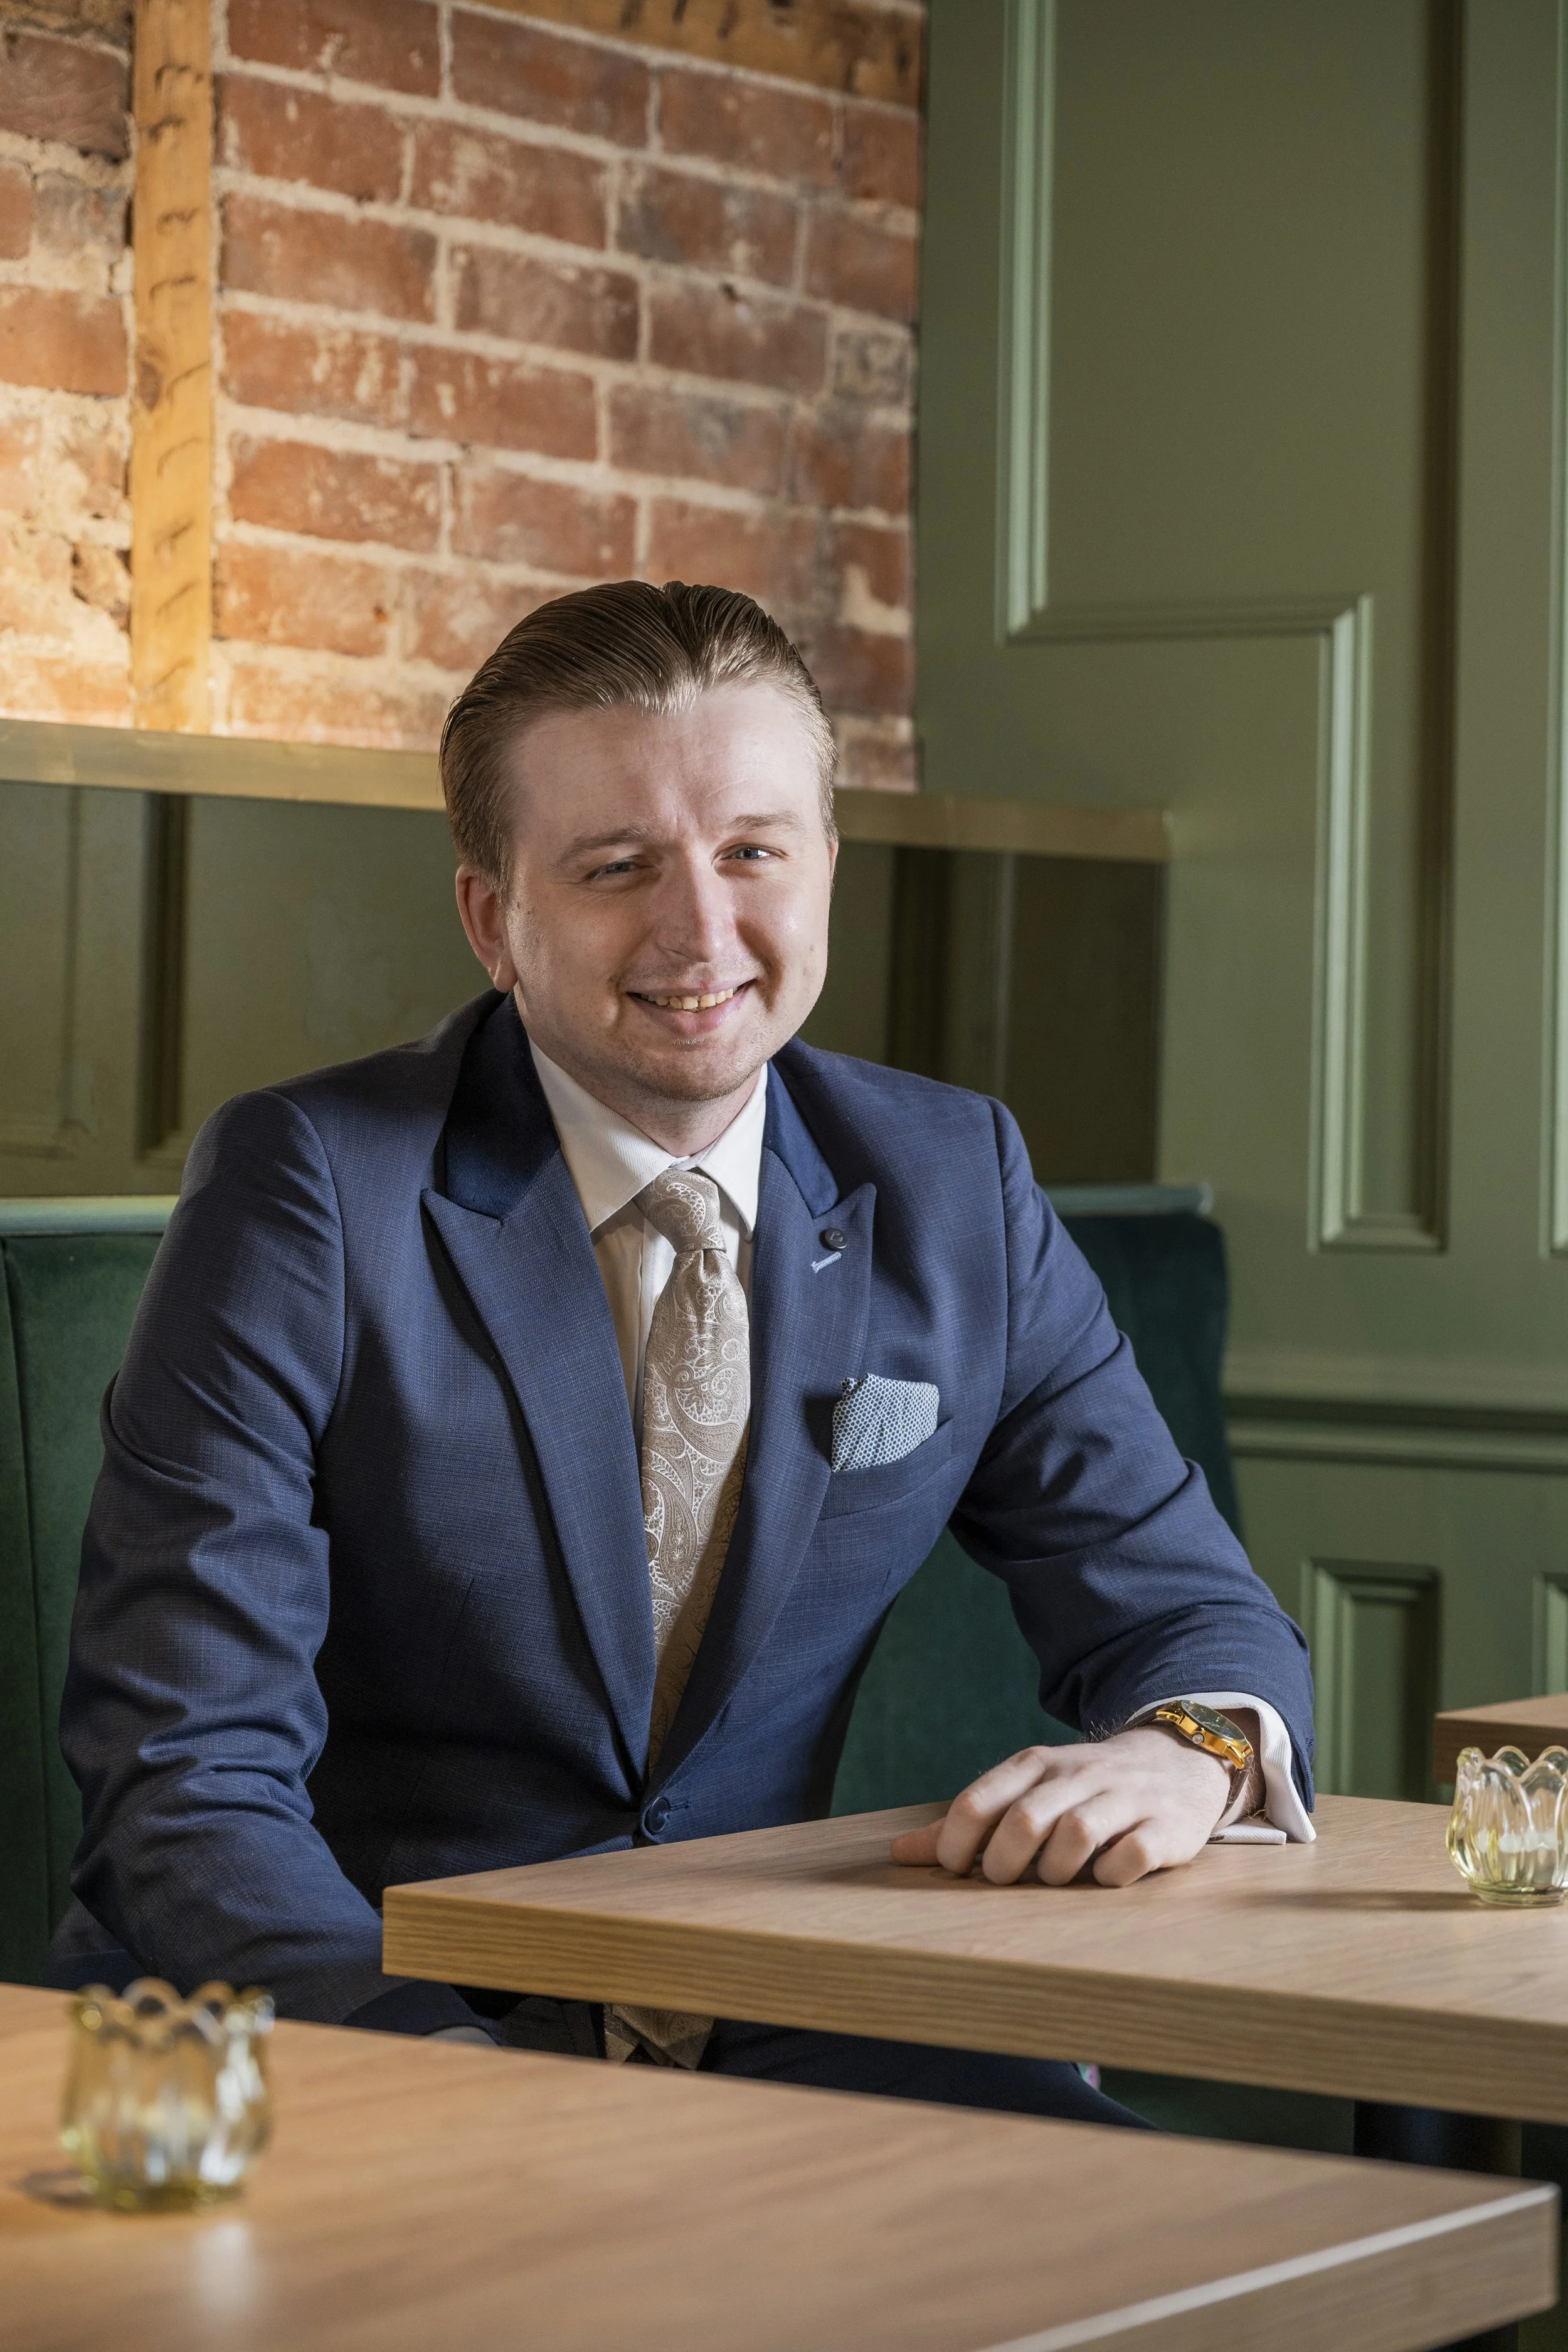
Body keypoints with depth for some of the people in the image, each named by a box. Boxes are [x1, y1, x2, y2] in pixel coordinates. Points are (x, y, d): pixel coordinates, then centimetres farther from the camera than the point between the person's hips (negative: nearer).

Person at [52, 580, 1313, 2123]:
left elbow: (1186, 1614, 9)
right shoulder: (306, 1196, -9)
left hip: (765, 2028, 4)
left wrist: (1186, 1752, -17)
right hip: (358, 2009, -4)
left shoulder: (952, 1193, 5)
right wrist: (454, 2083, -30)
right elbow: (188, 1780, -13)